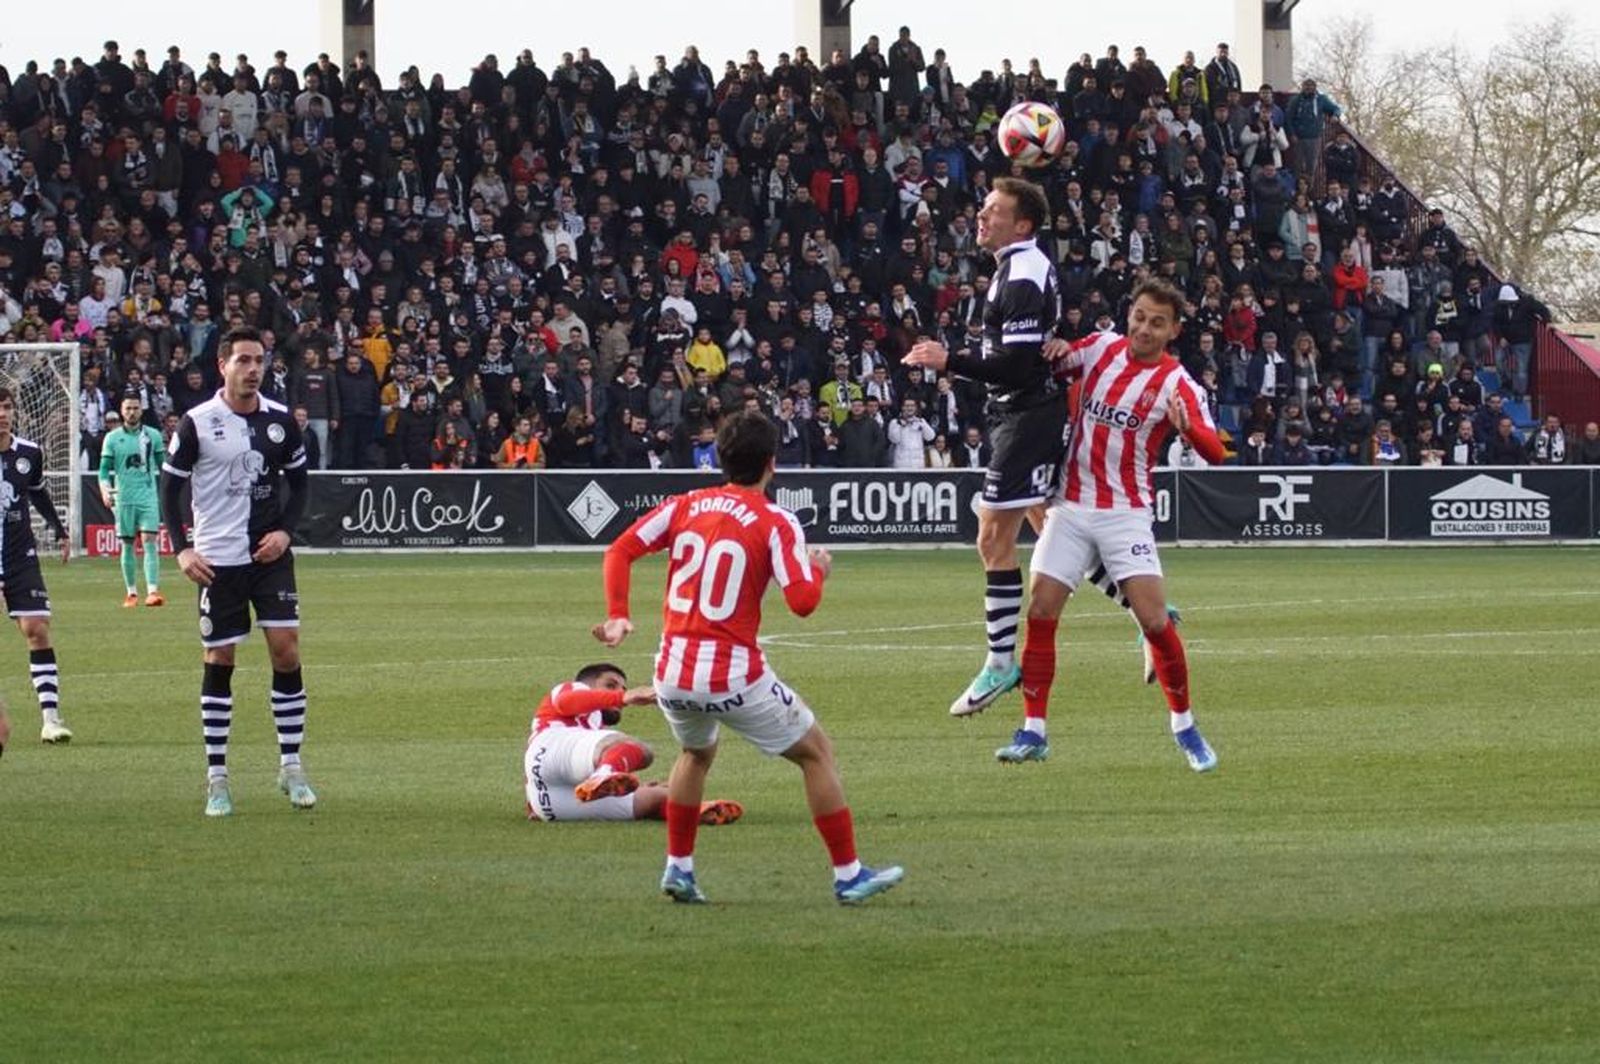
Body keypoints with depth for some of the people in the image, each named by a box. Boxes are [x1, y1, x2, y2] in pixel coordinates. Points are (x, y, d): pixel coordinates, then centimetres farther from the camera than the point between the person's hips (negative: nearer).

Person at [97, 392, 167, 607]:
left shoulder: (153, 435, 5)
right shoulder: (112, 438, 4)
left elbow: (163, 465, 13)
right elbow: (105, 469, 3)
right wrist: (105, 490, -14)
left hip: (148, 497, -1)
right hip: (123, 498, 1)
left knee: (150, 541, -13)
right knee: (127, 545, 6)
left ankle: (152, 591, -20)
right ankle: (131, 592, 15)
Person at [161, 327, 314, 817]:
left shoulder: (280, 420, 3)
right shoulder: (197, 423, -6)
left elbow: (298, 479, 14)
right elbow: (170, 486, 0)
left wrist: (285, 530, -1)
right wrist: (182, 549, -9)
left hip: (270, 555, 2)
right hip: (218, 558, -2)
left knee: (286, 649, -7)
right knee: (219, 660, 1)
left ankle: (291, 767, 3)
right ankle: (216, 778, 9)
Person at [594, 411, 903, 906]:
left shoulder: (685, 506, 6)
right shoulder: (776, 524, -7)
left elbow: (620, 551, 1)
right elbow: (802, 601, -14)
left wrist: (618, 615, 2)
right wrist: (819, 569, 5)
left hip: (672, 674, 5)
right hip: (734, 675, -5)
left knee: (696, 753, 34)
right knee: (816, 752, 12)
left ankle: (678, 868, 28)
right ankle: (848, 874, 12)